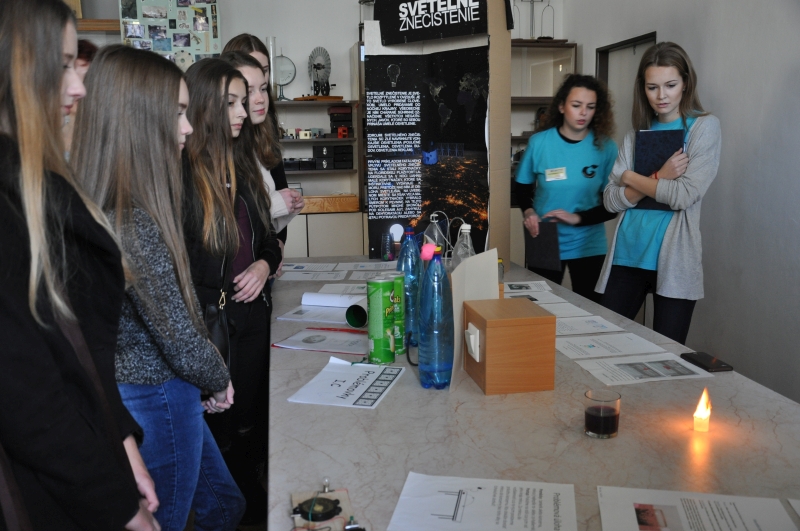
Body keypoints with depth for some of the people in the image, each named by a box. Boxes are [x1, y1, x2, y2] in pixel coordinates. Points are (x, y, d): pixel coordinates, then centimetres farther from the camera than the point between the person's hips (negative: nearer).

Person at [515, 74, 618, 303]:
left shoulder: (606, 147, -6)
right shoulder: (539, 142, -6)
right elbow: (523, 187, 7)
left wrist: (578, 218, -19)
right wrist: (528, 212, -12)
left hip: (588, 246, 0)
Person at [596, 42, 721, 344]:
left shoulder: (704, 127, 0)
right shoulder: (636, 134, 12)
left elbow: (684, 195, -13)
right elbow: (611, 200, 3)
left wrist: (630, 177, -3)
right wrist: (659, 178, -10)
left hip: (672, 261, -4)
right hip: (627, 255, 4)